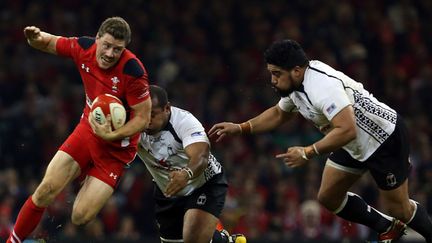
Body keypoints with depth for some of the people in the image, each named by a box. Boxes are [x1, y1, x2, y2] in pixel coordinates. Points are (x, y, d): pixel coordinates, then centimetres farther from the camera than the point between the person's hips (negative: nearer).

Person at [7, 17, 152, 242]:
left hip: (117, 146, -4)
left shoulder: (132, 71, -25)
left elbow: (143, 118, -18)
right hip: (87, 129, 4)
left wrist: (112, 135, -31)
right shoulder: (83, 48, -10)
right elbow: (48, 43, 8)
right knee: (46, 190, -10)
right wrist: (35, 37, -15)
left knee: (81, 218, -14)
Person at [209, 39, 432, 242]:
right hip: (354, 145, 9)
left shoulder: (322, 86, -33)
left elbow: (347, 130, -41)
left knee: (399, 209, -2)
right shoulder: (295, 83, -4)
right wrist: (239, 128, 8)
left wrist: (308, 153, -36)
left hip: (385, 140, -9)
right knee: (328, 198, 8)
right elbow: (279, 113, 17)